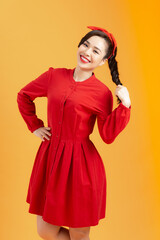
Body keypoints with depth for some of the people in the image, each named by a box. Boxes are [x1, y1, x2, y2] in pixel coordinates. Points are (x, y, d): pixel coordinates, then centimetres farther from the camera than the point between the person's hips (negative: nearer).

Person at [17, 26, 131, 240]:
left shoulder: (102, 93, -6)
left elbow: (108, 135, -11)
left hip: (81, 165, -4)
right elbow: (24, 96, 18)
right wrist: (35, 126, 13)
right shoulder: (54, 76, 3)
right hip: (50, 157, 4)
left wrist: (124, 106, -19)